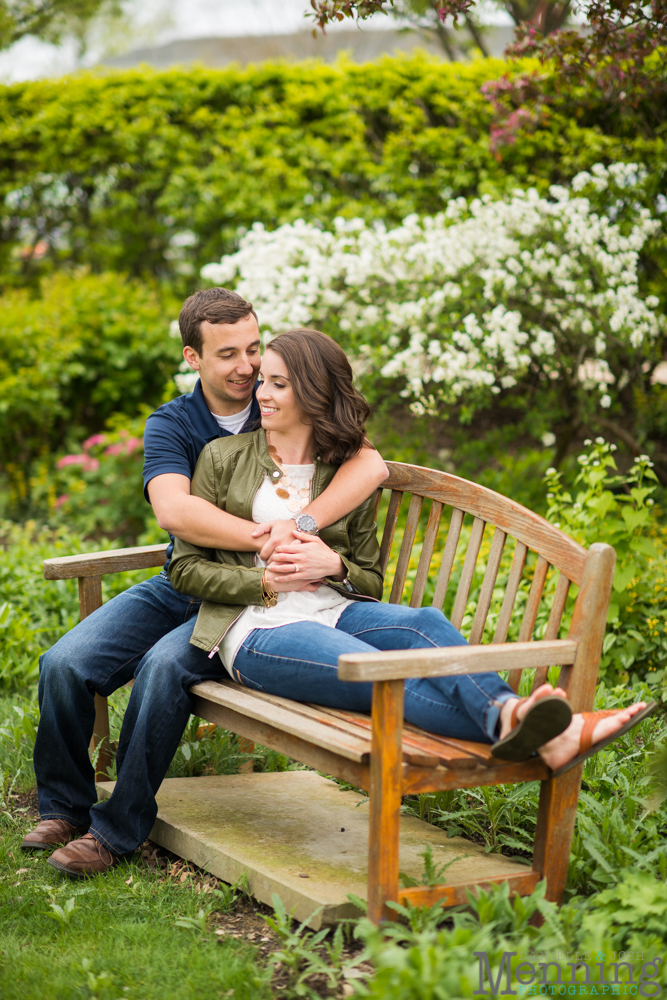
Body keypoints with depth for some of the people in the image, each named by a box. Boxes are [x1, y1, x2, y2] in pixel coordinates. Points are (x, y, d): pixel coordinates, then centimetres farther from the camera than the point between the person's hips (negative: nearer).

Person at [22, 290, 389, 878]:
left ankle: (119, 828, -16)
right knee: (64, 664, -16)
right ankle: (64, 805, 7)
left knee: (164, 666, -31)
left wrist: (301, 523, -35)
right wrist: (264, 537, -35)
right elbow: (173, 509, -22)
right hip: (178, 587, 3)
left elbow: (371, 465, -20)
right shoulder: (171, 425, 0)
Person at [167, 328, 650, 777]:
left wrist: (334, 566, -7)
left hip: (335, 611, 3)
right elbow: (186, 568, 6)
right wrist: (265, 582, -9)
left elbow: (371, 582, 17)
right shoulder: (224, 458, 9)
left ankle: (508, 714, -57)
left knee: (423, 622, -32)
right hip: (259, 630, -3)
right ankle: (507, 720, -55)